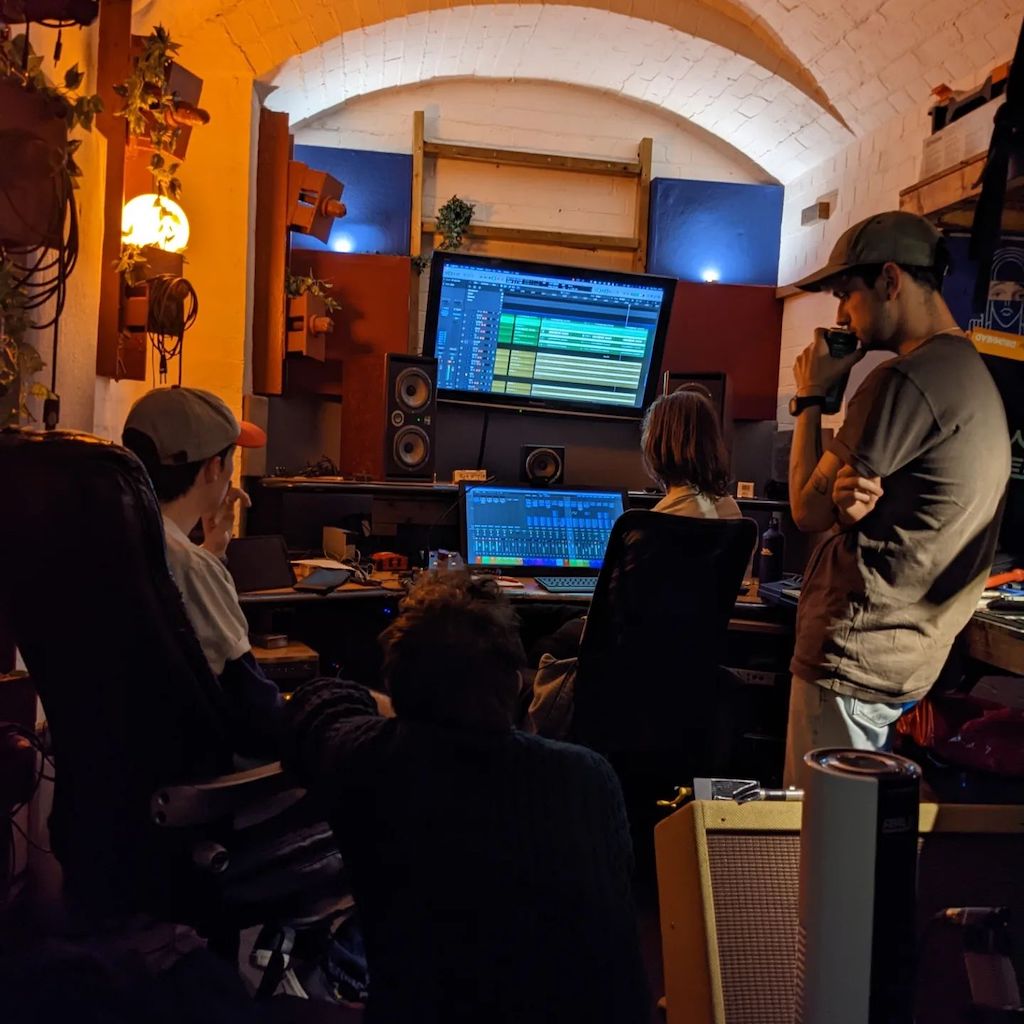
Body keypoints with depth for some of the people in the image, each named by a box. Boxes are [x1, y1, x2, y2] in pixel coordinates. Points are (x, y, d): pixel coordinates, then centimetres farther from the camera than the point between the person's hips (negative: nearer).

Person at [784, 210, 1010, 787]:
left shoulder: (910, 379, -18)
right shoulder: (975, 375, 14)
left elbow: (810, 509, -12)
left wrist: (812, 398, 0)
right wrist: (852, 493, -10)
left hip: (854, 652, -10)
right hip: (910, 652, 10)